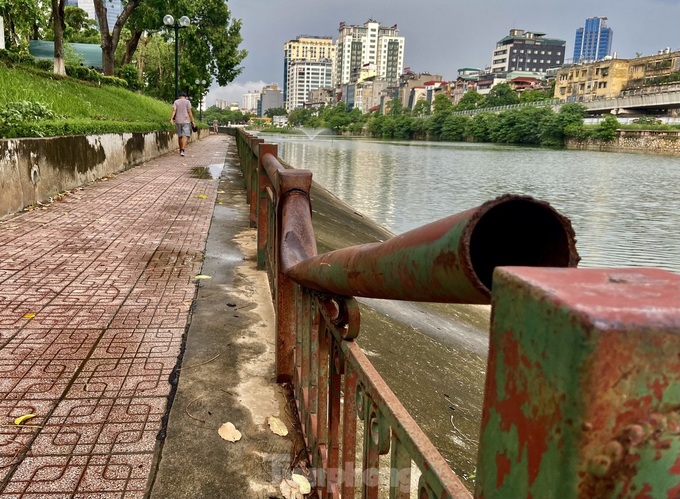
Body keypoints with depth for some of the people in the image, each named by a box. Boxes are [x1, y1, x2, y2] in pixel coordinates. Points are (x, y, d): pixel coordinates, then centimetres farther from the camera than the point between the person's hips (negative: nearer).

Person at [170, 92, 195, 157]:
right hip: (186, 121, -3)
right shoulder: (187, 101, 2)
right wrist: (192, 121, -1)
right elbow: (189, 112, -4)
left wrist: (171, 118, -15)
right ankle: (182, 150, -25)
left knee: (180, 136, 15)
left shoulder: (176, 102, 8)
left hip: (178, 121, 3)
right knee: (185, 136, -9)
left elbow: (174, 110, -6)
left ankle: (181, 150, 24)